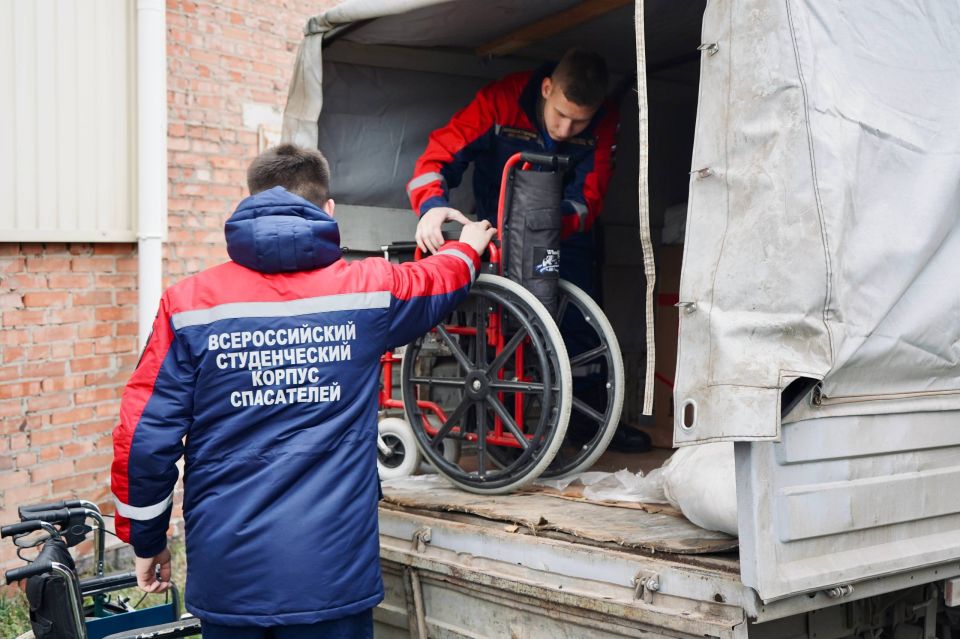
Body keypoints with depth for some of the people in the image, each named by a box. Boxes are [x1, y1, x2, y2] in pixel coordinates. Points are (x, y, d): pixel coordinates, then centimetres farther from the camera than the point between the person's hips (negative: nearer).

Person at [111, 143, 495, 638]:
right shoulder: (366, 288, -1)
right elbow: (438, 281, 21)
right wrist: (469, 248, 44)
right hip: (333, 573, 0)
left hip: (226, 573, 1)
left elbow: (143, 437, -6)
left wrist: (146, 540, 9)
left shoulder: (190, 304, -4)